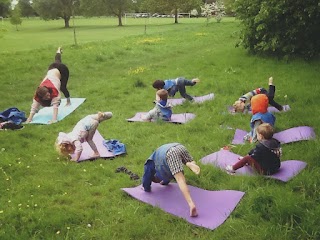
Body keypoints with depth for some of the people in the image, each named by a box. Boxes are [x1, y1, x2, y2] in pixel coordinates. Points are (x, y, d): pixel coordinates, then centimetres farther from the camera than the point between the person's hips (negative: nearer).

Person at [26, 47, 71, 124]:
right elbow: (34, 106, -28)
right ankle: (58, 51, 68)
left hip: (62, 69, -4)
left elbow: (56, 105, -44)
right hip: (52, 68, 4)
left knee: (62, 87, 0)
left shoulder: (54, 89, -41)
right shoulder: (38, 93, -29)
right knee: (57, 61, 34)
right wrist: (29, 118, -34)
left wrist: (54, 119, -49)